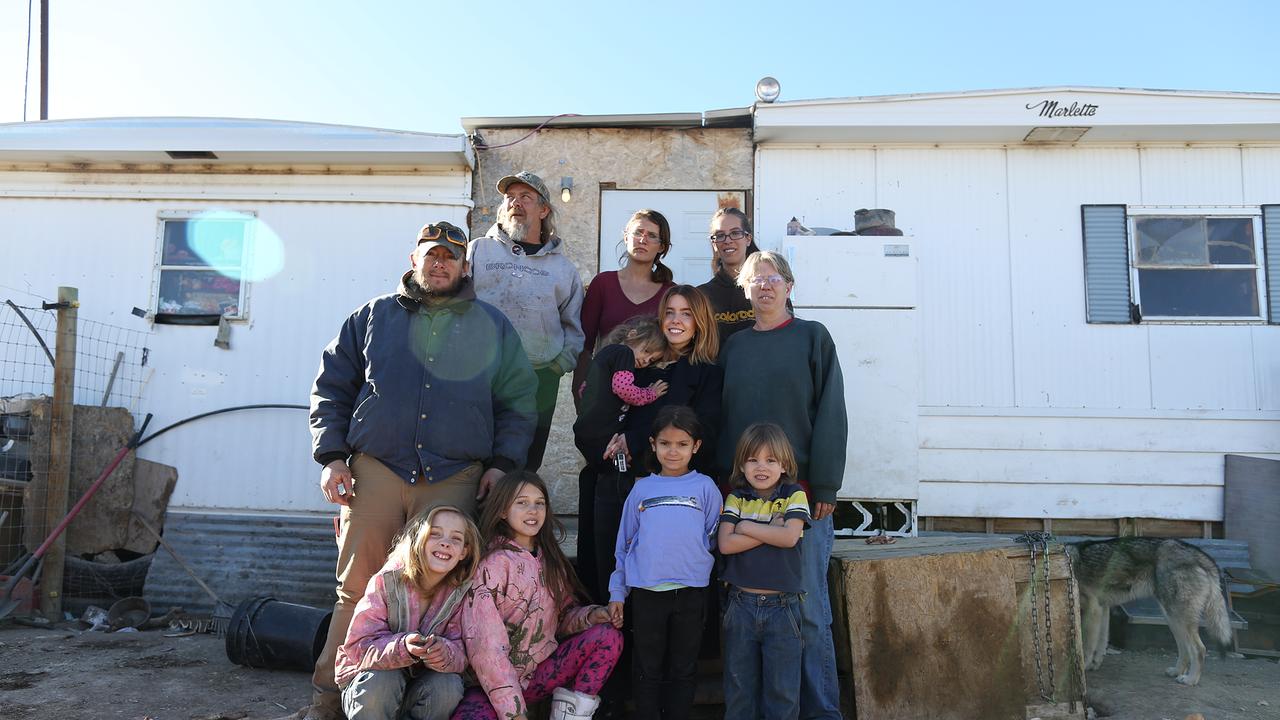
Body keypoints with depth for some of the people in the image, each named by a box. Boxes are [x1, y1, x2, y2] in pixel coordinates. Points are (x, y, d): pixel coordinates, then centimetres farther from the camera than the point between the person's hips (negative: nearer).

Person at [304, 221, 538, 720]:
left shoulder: (493, 327, 13)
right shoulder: (374, 317, 13)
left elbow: (518, 402, 13)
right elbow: (331, 388, 13)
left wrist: (503, 463, 2)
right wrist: (331, 456, 3)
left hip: (456, 479, 0)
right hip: (376, 471, 0)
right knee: (358, 586, 1)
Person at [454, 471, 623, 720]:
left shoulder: (549, 559, 8)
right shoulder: (492, 562, -13)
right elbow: (485, 646, -20)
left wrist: (591, 616, -7)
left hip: (540, 670, 6)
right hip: (493, 682, -6)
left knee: (608, 636, -12)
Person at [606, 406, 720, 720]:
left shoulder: (705, 487, 2)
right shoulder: (642, 488, 6)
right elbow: (624, 544, 9)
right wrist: (617, 593, 7)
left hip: (691, 592, -1)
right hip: (645, 592, 1)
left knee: (683, 670, 12)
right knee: (647, 670, 11)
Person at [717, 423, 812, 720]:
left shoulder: (794, 495, 0)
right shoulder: (736, 498, 4)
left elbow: (790, 537, -17)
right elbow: (726, 544, -10)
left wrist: (746, 527, -10)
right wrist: (771, 530, -14)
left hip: (782, 606, -1)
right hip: (741, 603, 2)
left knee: (782, 688, 6)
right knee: (739, 686, 13)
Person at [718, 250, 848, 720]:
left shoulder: (812, 337, 4)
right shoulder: (734, 347, 15)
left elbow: (830, 413, -2)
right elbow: (722, 417, 13)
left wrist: (825, 487, -9)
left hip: (802, 491, -3)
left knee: (808, 608, -2)